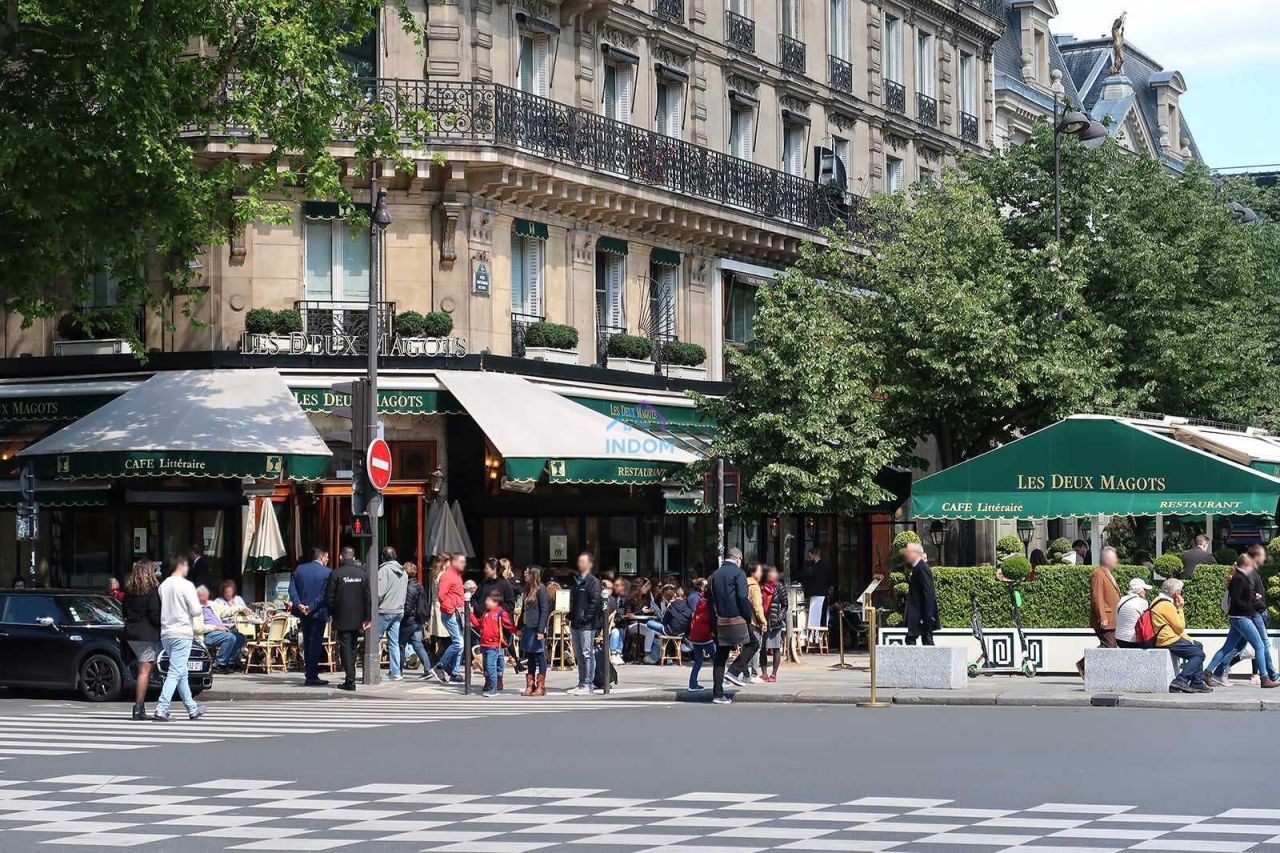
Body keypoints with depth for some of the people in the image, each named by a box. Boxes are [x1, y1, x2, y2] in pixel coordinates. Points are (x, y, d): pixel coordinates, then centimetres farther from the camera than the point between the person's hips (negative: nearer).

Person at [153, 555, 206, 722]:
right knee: (175, 673, -8)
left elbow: (159, 609, 13)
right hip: (182, 633, -7)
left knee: (181, 673, 15)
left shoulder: (163, 585, 10)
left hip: (166, 633, 7)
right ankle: (161, 710, -17)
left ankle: (192, 709, 23)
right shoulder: (186, 585, -9)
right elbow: (196, 610, -11)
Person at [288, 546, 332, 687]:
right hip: (319, 612, -5)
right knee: (316, 644, -1)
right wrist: (312, 607, -14)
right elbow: (325, 594, -16)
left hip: (303, 613, 5)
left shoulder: (299, 569, 5)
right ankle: (312, 677, -4)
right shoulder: (326, 572, -9)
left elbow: (292, 588, -2)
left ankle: (310, 676, 16)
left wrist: (298, 604, -9)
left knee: (307, 644, 13)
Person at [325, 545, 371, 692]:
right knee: (352, 647, 15)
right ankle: (350, 678, 19)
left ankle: (350, 680, -10)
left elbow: (329, 598, -7)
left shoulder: (335, 574, -9)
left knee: (345, 648, -2)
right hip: (358, 619, 4)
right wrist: (366, 618, 7)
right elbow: (368, 598, 3)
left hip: (342, 619, -4)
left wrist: (332, 614, 8)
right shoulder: (363, 574, 2)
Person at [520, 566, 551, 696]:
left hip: (536, 629, -8)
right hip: (527, 627, 8)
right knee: (530, 657, 10)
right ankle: (530, 685, 15)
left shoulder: (540, 589, -10)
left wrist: (541, 630, -18)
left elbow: (544, 610, -14)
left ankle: (541, 687, 2)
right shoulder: (528, 589, 15)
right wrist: (520, 627, 15)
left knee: (540, 656, -2)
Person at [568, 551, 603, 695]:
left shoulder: (593, 582, -8)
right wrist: (570, 616, 12)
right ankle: (582, 683, 18)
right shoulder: (576, 581, 17)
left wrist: (585, 617, -17)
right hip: (575, 624, 9)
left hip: (587, 625, -9)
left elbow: (594, 602, -15)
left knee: (587, 653, -7)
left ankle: (588, 684, -5)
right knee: (579, 654, 12)